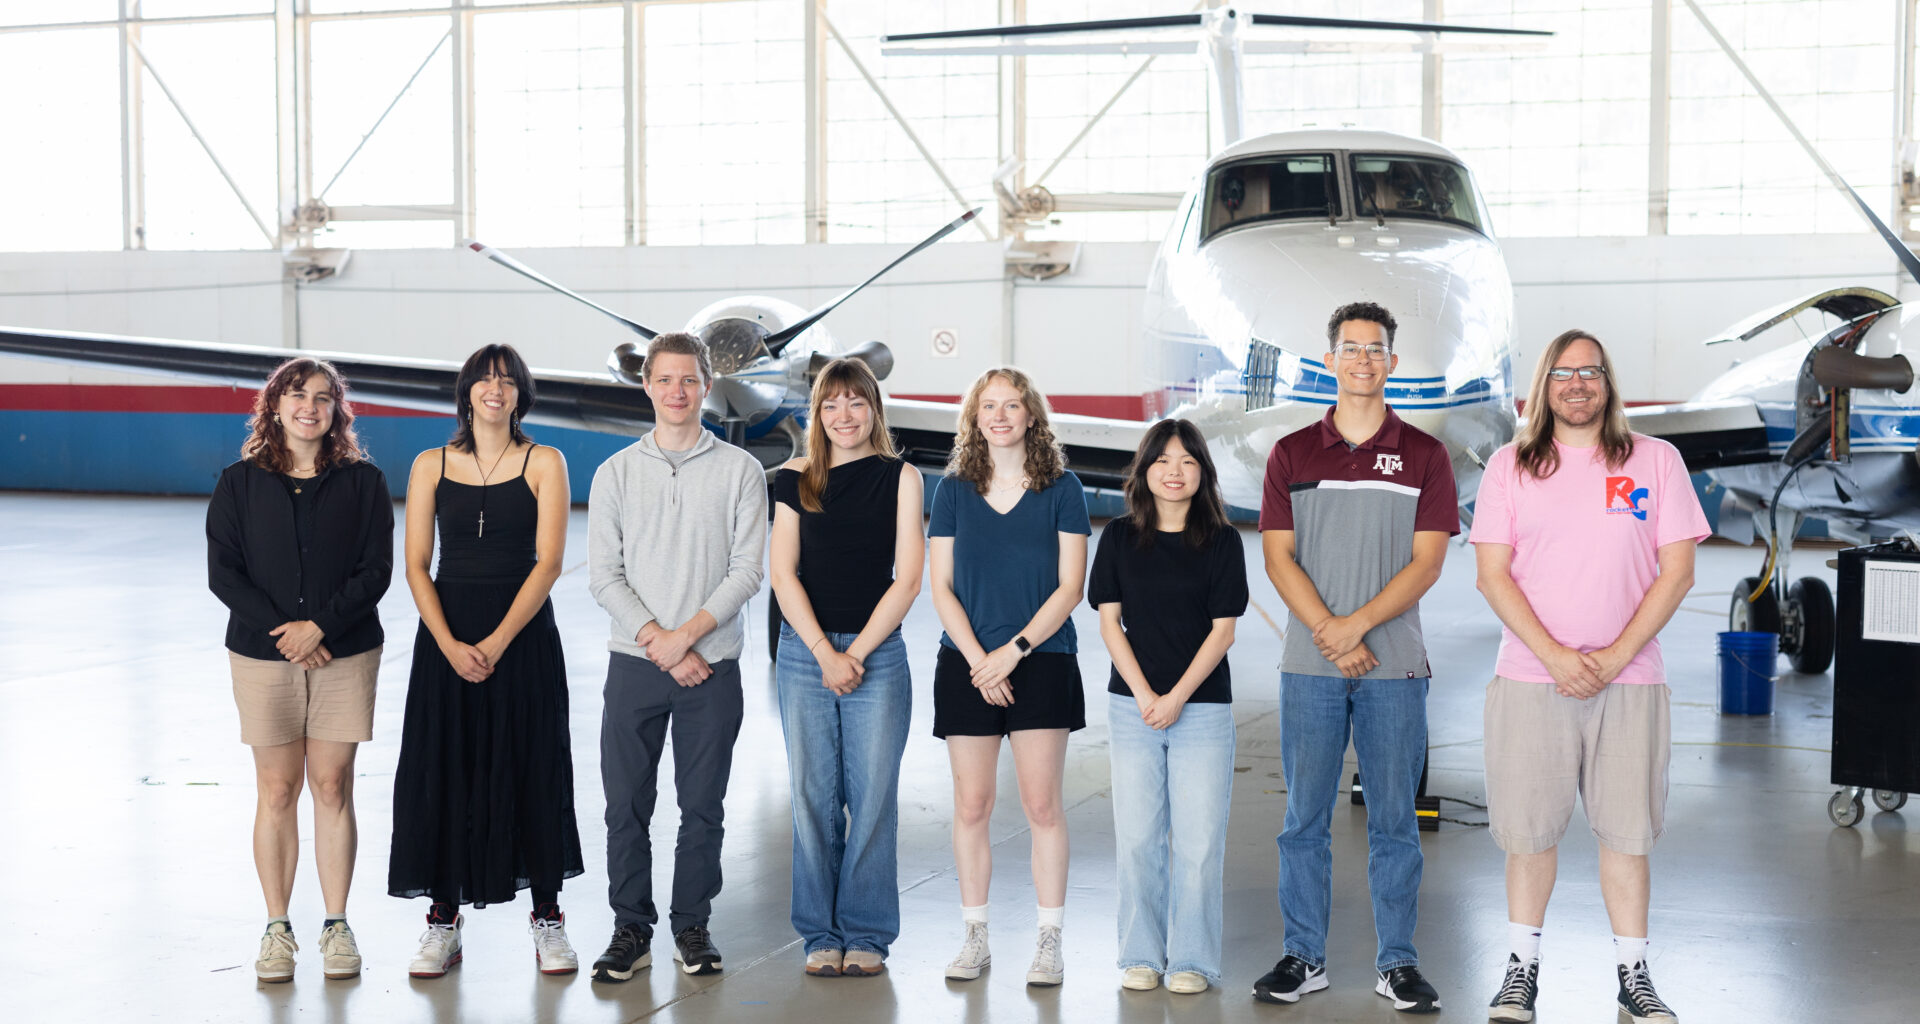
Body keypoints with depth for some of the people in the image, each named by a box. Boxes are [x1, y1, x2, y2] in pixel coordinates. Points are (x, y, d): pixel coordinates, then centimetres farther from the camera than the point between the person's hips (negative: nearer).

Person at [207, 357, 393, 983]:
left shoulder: (363, 482, 3)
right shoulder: (240, 483, 4)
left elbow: (376, 571, -2)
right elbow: (223, 573, -1)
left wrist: (319, 626, -14)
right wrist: (281, 629, -13)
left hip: (345, 652, 0)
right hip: (262, 653, 0)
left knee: (333, 787, 3)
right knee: (277, 790, 3)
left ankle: (336, 925, 11)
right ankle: (277, 928, 11)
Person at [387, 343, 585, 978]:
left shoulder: (543, 463, 0)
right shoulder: (432, 466, 6)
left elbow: (548, 562, -7)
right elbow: (416, 566, 1)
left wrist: (496, 643, -14)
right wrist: (451, 645, -12)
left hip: (523, 634, -2)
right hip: (446, 635, 2)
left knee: (532, 771, 2)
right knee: (443, 773, 3)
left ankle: (547, 916, 13)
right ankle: (444, 921, 13)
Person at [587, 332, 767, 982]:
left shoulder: (739, 471, 4)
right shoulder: (616, 473, 7)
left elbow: (747, 570, -2)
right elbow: (604, 575, 1)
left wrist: (688, 633, -14)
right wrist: (659, 643, -10)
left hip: (712, 665, -1)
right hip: (634, 663, 1)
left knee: (703, 806, 5)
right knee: (626, 804, 2)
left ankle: (692, 925, 17)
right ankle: (631, 929, 13)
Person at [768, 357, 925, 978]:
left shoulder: (900, 478, 4)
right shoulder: (795, 480, 8)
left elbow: (907, 578, -1)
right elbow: (784, 575, 3)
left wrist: (856, 653, -7)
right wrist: (825, 653, -8)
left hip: (878, 653, -1)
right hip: (804, 652, 1)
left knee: (873, 797, -1)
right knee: (813, 796, 2)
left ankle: (867, 933, 8)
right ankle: (821, 934, 11)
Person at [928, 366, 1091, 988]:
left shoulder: (1061, 489, 3)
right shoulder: (954, 490, 7)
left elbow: (1070, 586, -1)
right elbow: (941, 587, 5)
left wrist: (1014, 650, -11)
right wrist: (979, 660, -7)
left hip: (1042, 662, -2)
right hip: (967, 666, 2)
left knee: (1041, 804, -3)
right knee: (971, 806, 3)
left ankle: (1049, 941, 4)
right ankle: (975, 939, 12)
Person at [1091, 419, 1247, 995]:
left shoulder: (1221, 541, 1)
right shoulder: (1119, 538, 6)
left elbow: (1223, 629, -2)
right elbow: (1109, 622, 4)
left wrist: (1176, 698, -10)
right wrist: (1143, 694, -7)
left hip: (1203, 707, -1)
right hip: (1132, 706, 1)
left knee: (1198, 839, -2)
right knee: (1137, 836, 3)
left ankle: (1192, 959, 8)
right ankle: (1142, 955, 14)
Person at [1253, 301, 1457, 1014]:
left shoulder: (1424, 455, 5)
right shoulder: (1292, 454, 7)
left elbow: (1426, 561, -2)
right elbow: (1279, 558, 1)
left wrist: (1358, 622, -14)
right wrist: (1329, 634, -11)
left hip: (1394, 666, -1)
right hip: (1309, 665, 1)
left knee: (1393, 819, 3)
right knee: (1305, 817, 4)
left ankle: (1397, 963, 11)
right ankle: (1304, 957, 13)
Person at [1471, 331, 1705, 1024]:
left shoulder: (1656, 461, 5)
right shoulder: (1509, 466, 5)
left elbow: (1677, 572, 1)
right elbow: (1493, 576, 0)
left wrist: (1614, 657, -9)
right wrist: (1556, 657, -11)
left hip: (1628, 679, 0)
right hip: (1530, 679, 0)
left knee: (1625, 832, 3)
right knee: (1529, 830, 4)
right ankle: (1522, 967, 16)